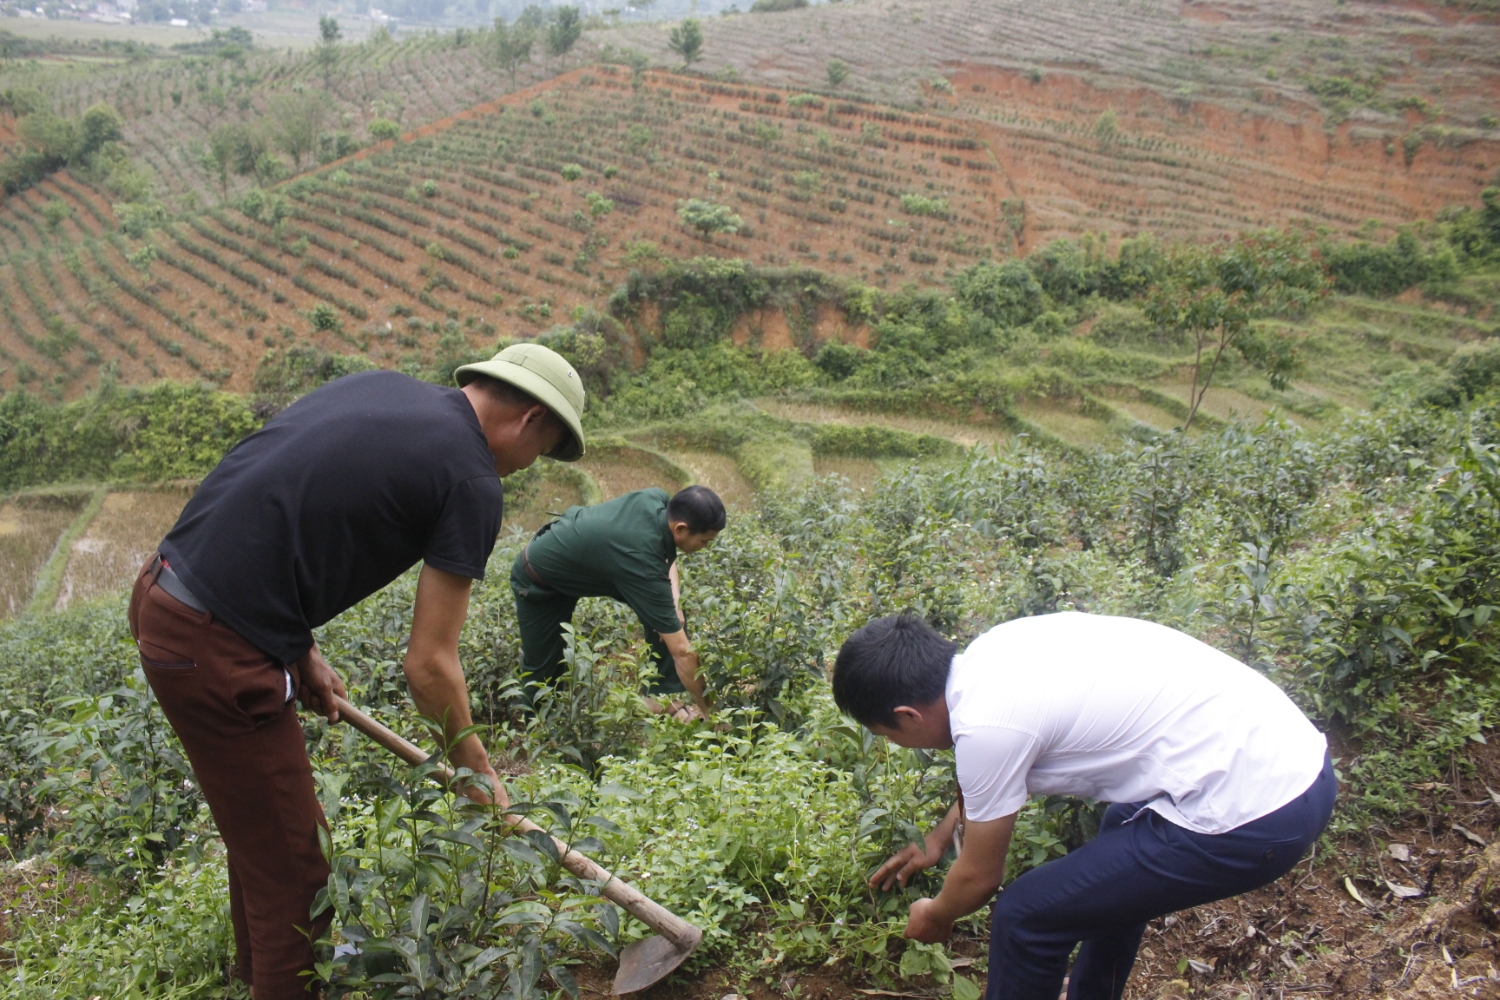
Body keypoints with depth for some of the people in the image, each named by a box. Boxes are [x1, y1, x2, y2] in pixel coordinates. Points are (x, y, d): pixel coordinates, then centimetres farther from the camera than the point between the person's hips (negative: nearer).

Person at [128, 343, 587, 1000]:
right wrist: (475, 765, 7)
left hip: (166, 594, 10)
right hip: (218, 651, -10)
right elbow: (428, 663, -10)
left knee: (265, 829, 27)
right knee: (291, 868, 5)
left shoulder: (375, 385, 12)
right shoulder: (473, 483, -11)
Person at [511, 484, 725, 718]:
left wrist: (674, 600, -15)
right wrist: (707, 709, -29)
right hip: (539, 579, -7)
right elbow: (681, 650, -36)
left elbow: (665, 552, 2)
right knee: (542, 670, 3)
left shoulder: (659, 499, -23)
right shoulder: (640, 559, -42)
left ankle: (664, 696, 1)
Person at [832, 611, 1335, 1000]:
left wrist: (934, 917, 19)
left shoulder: (985, 725, -18)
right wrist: (937, 838, 39)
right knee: (1122, 827, 35)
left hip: (1253, 818, -10)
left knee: (1025, 916, 1)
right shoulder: (988, 651, 6)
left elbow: (979, 878, -1)